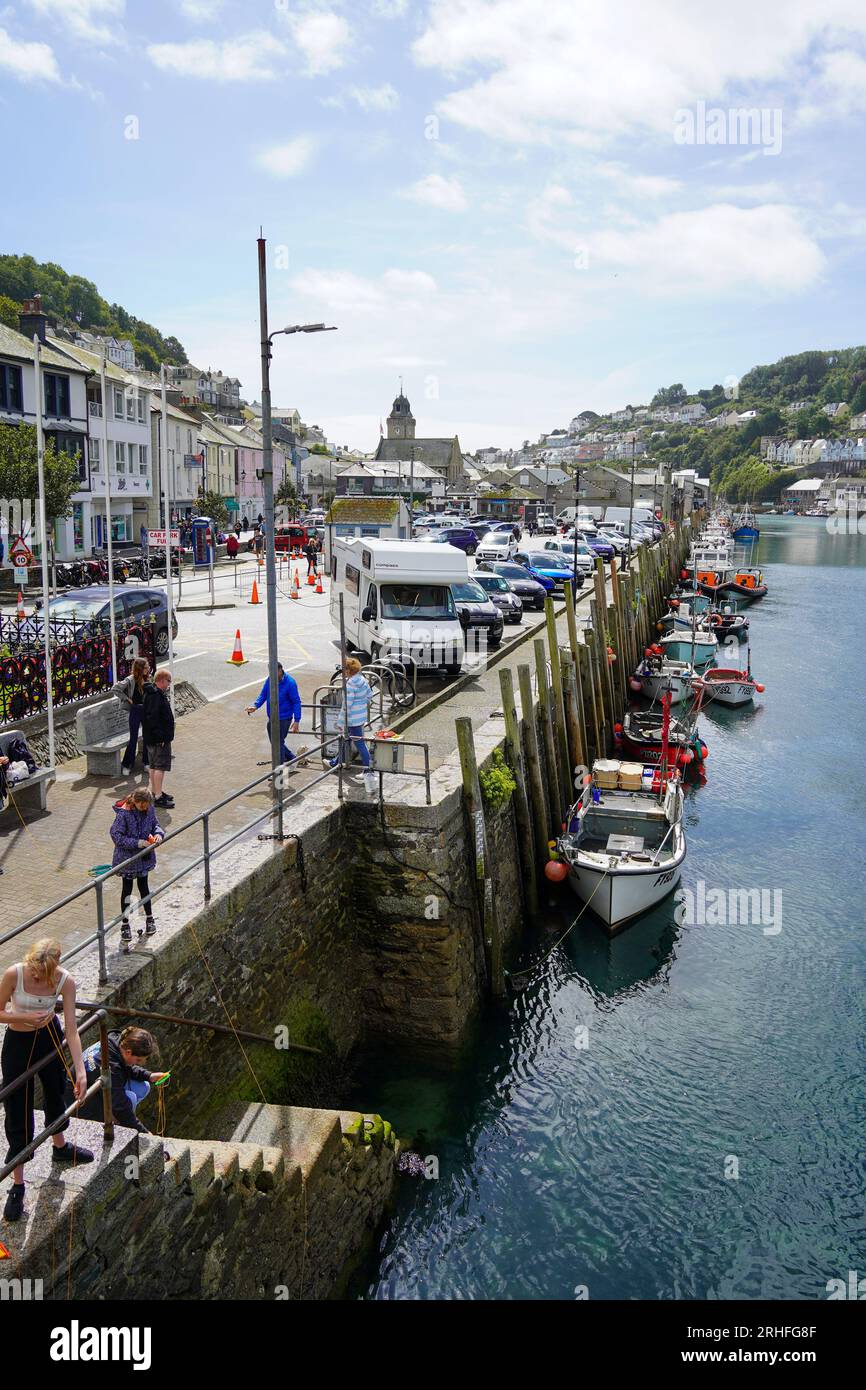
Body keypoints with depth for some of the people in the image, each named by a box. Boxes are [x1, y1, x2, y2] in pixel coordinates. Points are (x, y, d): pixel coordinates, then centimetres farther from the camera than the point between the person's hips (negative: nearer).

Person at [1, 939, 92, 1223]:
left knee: (56, 1091, 22)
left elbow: (71, 1030, -20)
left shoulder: (65, 981, -23)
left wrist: (81, 1071, -24)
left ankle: (60, 1147, 51)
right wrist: (25, 1017, -31)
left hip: (49, 1037, 2)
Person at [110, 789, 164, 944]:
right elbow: (117, 836, -22)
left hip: (144, 856, 4)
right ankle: (125, 924, 22)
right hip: (127, 857, -4)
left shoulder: (149, 809, -9)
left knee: (143, 886, 19)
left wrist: (158, 834, -17)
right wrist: (137, 843, -26)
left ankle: (149, 918, 35)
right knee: (127, 889, 9)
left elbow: (155, 824, 6)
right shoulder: (123, 813, -25)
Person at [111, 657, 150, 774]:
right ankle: (127, 764, 12)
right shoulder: (130, 680, -15)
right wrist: (127, 699, -15)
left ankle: (146, 761, 23)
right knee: (133, 739, -1)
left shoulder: (145, 679, 5)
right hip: (135, 711, -6)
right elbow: (114, 689, -20)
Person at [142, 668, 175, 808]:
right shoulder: (155, 696, -20)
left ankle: (155, 792, 28)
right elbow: (152, 718, -26)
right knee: (160, 766, -7)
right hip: (159, 739, -11)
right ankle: (158, 797, -5)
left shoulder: (157, 693, 13)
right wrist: (160, 736, -24)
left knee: (154, 766, 18)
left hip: (152, 738, 11)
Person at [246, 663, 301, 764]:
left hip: (284, 719, -7)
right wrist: (255, 706, -14)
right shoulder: (270, 679, -3)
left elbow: (296, 702, -14)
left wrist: (296, 721, -17)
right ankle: (292, 759, 37)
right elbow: (263, 695, 5)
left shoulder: (290, 683, -18)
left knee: (278, 744, -1)